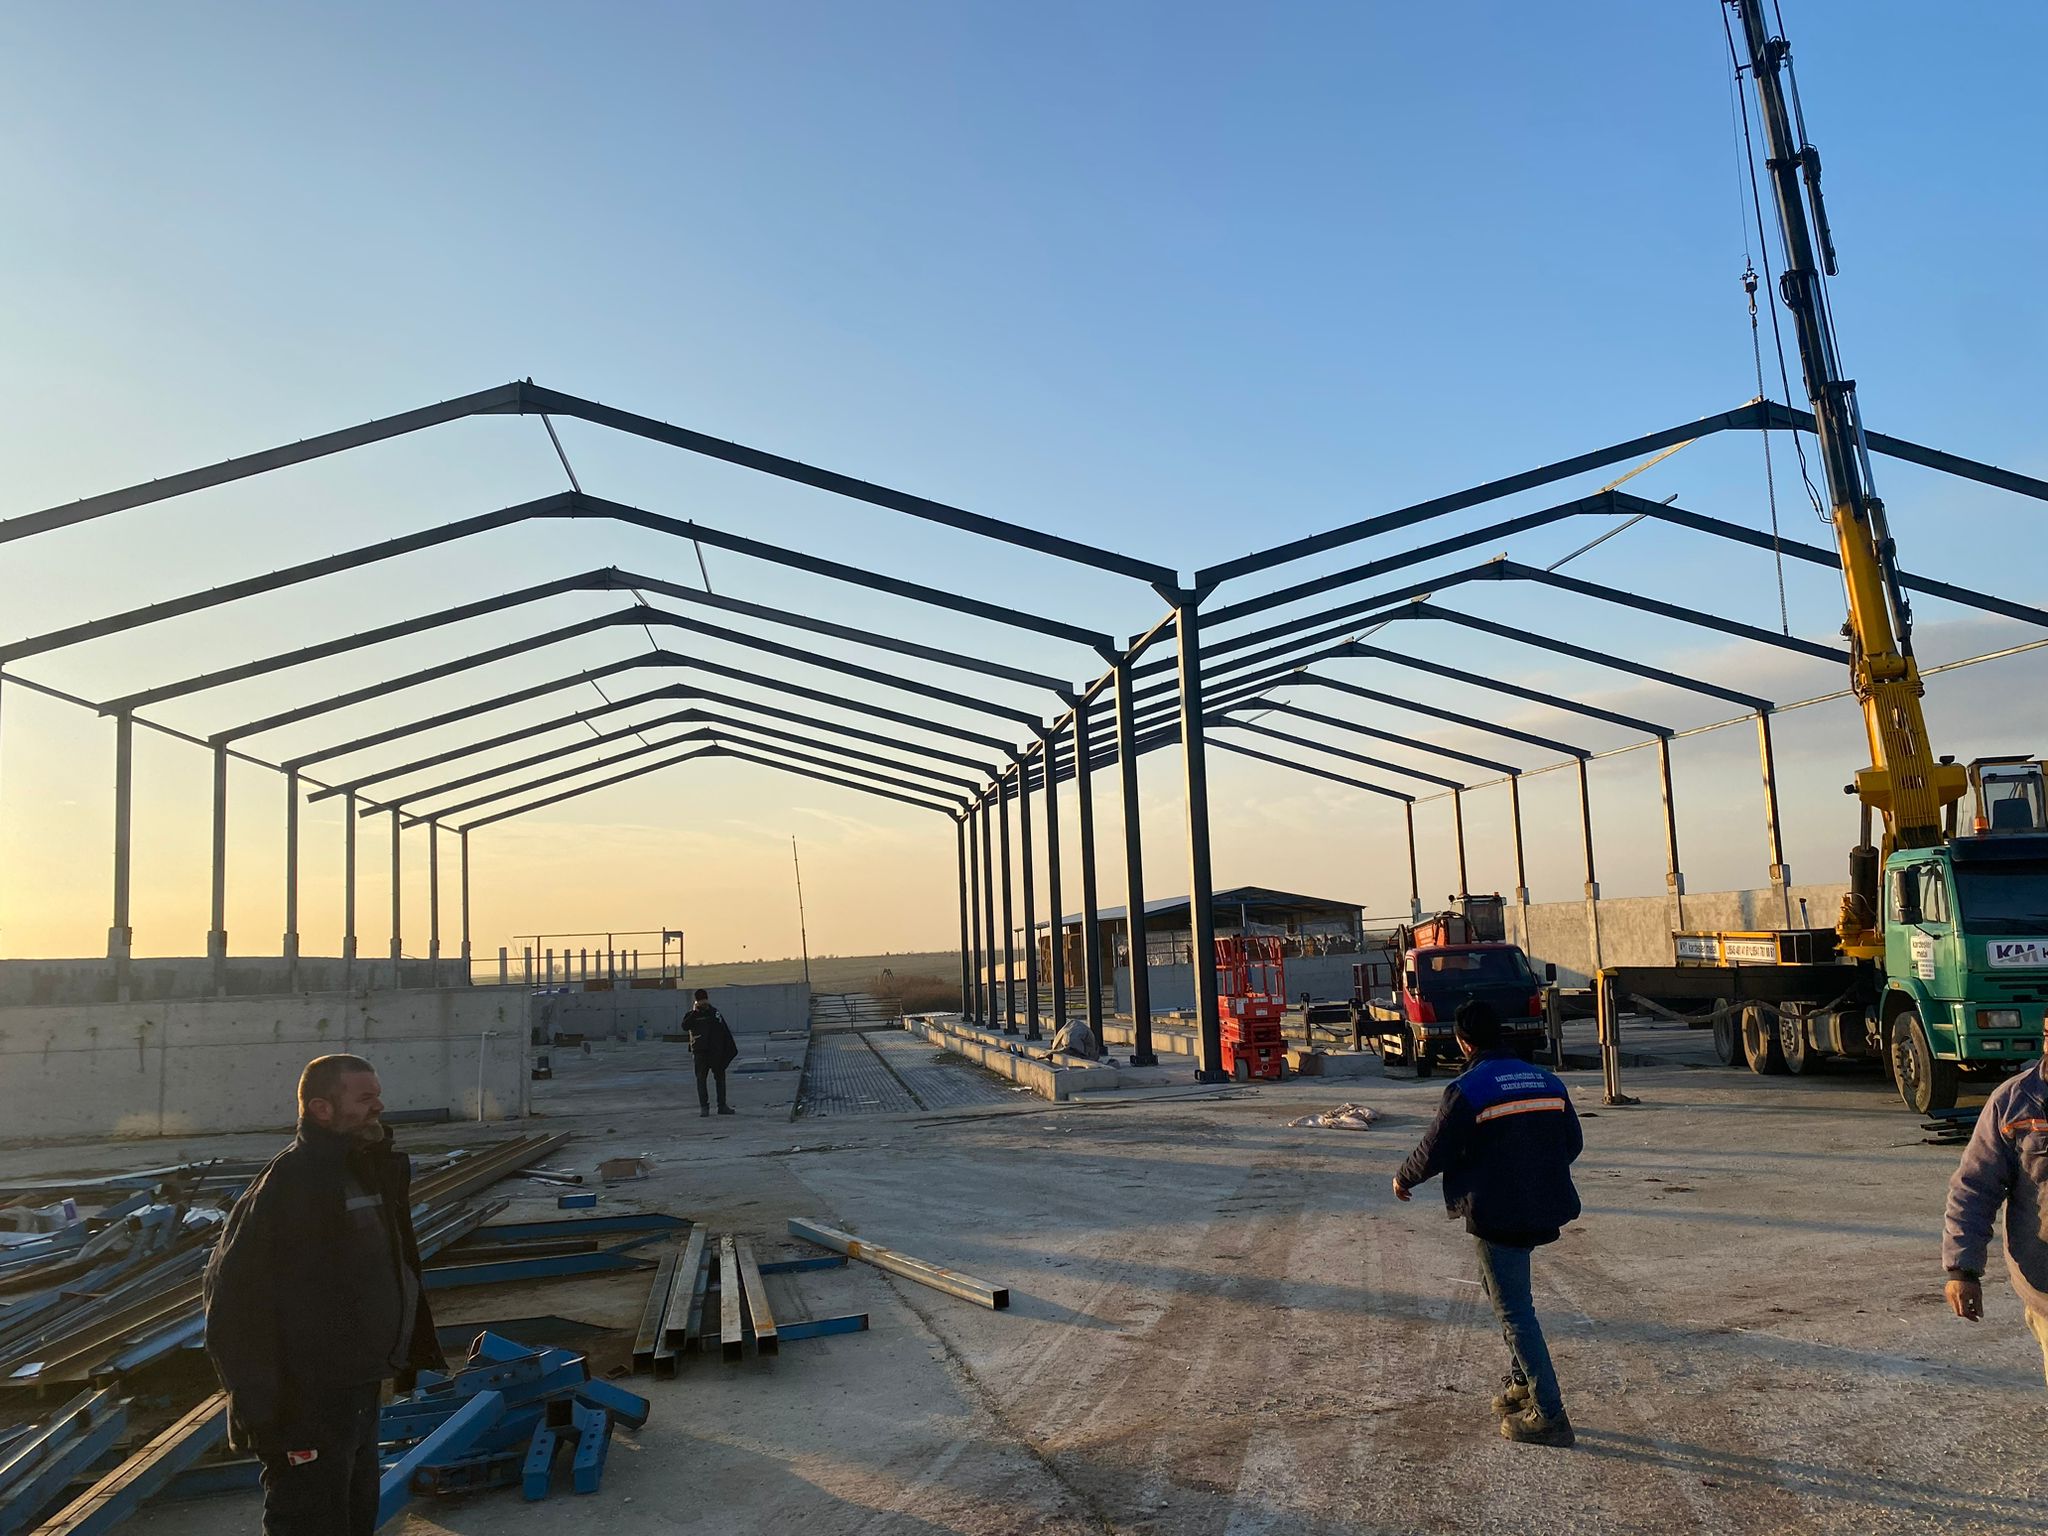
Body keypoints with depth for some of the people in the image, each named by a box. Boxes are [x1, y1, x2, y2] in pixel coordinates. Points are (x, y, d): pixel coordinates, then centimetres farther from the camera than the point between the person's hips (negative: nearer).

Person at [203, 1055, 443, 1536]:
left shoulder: (372, 1170, 8)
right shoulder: (292, 1180, -21)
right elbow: (235, 1290, -23)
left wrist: (410, 1354, 18)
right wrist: (259, 1401, -23)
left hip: (360, 1389, 9)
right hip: (307, 1400, -9)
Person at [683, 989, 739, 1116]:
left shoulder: (714, 1013, 7)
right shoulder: (691, 1015, 5)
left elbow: (725, 1031, 7)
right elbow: (685, 1026, -16)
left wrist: (731, 1047, 2)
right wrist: (694, 1012, -14)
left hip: (716, 1051, 1)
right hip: (700, 1052, -1)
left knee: (720, 1077, 4)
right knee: (701, 1078, -4)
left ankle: (722, 1106, 10)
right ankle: (703, 1106, 1)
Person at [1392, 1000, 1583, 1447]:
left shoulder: (1466, 1091, -14)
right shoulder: (1547, 1081, 6)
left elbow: (1433, 1152, -9)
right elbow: (1574, 1143, 14)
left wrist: (1403, 1179, 10)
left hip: (1497, 1215, -7)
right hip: (1543, 1211, 7)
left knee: (1515, 1310, 1)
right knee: (1500, 1285, 25)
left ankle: (1550, 1415, 4)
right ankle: (1520, 1383, 29)